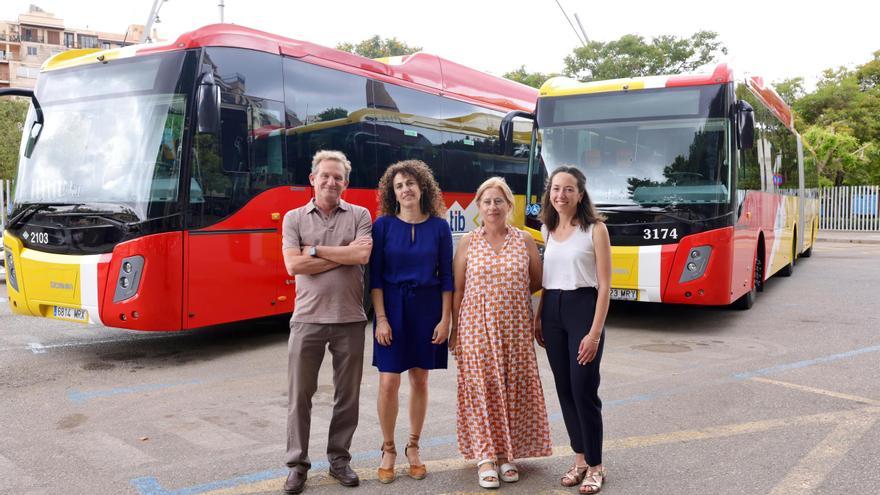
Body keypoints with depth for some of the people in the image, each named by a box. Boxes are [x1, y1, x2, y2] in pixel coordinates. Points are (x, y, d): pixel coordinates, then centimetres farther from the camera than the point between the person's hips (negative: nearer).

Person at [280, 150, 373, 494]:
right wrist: (345, 254, -10)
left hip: (350, 320, 0)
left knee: (347, 395, 9)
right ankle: (297, 464, 19)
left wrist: (314, 250, -10)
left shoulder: (359, 215, 5)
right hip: (307, 319, 0)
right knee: (299, 394, 5)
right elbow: (293, 265, -9)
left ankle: (339, 459, 25)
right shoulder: (294, 218, 6)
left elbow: (363, 256, -13)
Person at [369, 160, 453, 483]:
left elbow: (446, 277, 1)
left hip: (427, 307, 1)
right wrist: (381, 318, -10)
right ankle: (388, 450, 17)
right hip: (392, 306, -1)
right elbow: (375, 276, -4)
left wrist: (444, 319, -4)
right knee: (388, 382, -2)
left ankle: (413, 447, 25)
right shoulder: (383, 225, -3)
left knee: (420, 380, 9)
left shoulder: (439, 227, -1)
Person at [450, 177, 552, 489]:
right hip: (477, 327, -1)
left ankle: (508, 454, 18)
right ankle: (485, 456, 7)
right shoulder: (468, 243, 2)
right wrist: (455, 330, 0)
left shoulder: (525, 241, 3)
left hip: (515, 328, 1)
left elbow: (537, 282, 12)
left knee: (514, 389, 4)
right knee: (482, 388, -1)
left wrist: (508, 296, 4)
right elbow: (457, 290, 3)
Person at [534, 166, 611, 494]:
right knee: (564, 389, 10)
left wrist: (595, 332, -16)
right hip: (552, 311, 6)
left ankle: (595, 466, 13)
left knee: (583, 390, -3)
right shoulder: (548, 229, 10)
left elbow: (604, 285, -10)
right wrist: (538, 317, 12)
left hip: (583, 308, -6)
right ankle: (580, 458, 25)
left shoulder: (595, 229, -7)